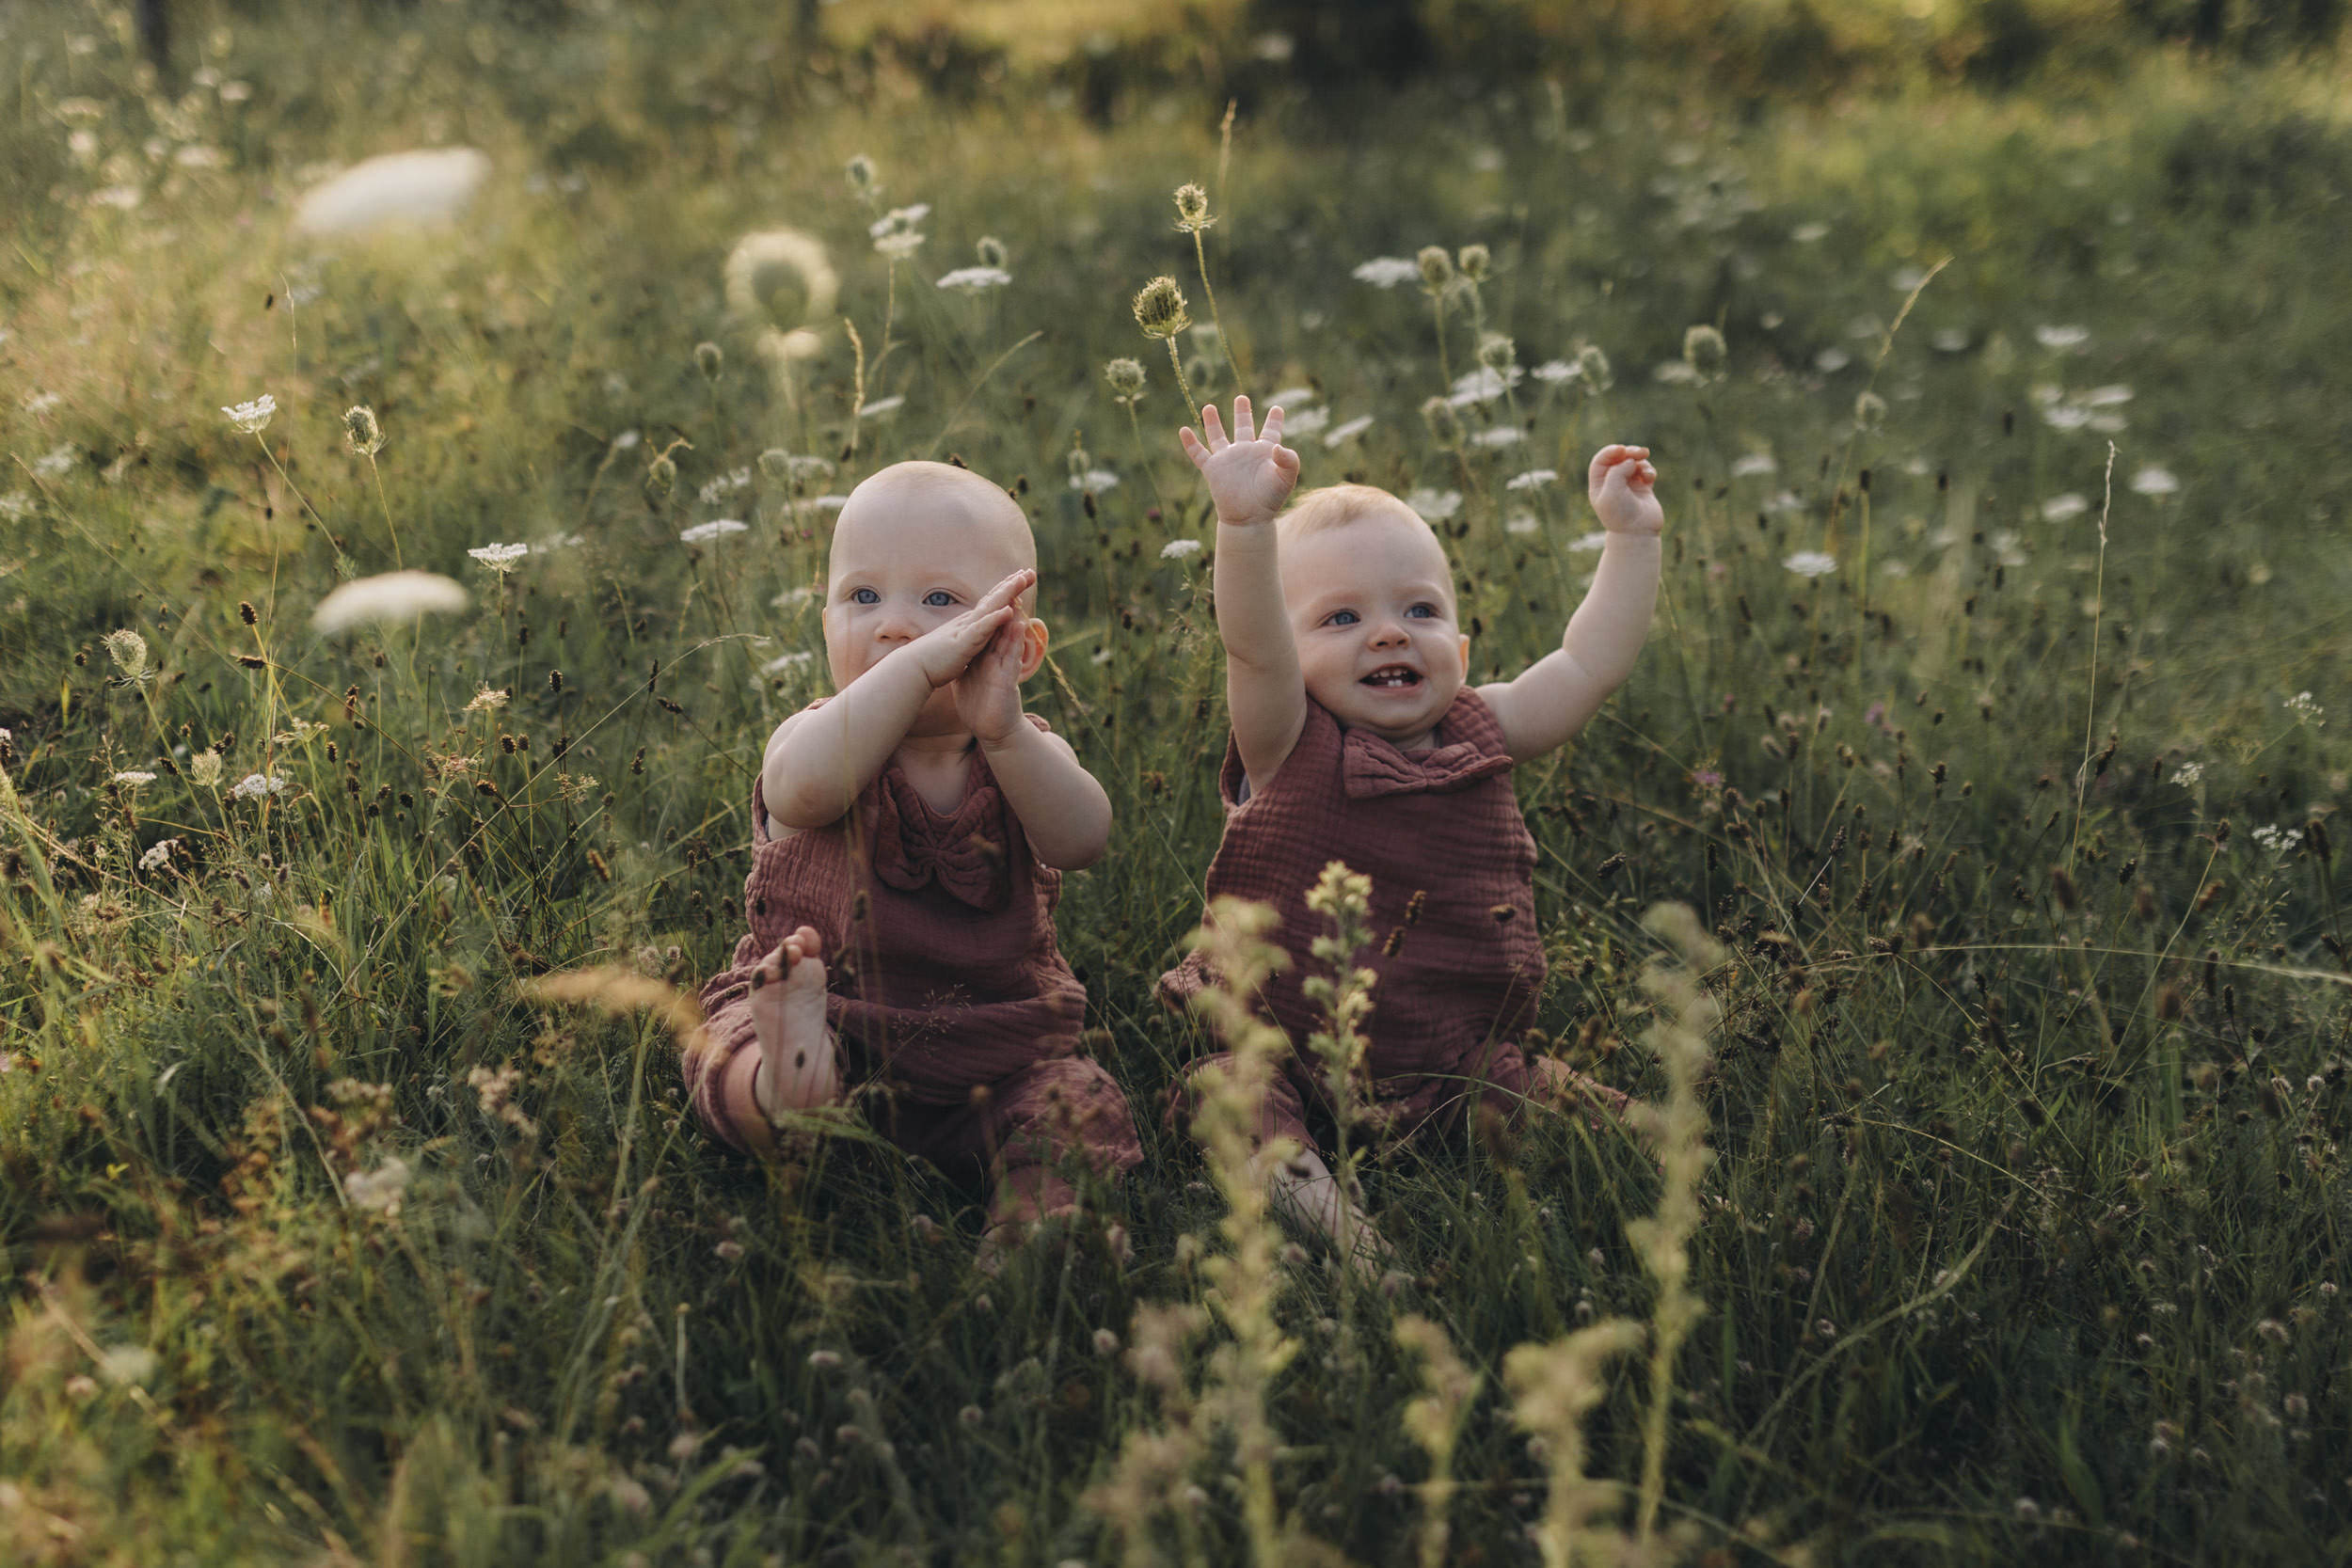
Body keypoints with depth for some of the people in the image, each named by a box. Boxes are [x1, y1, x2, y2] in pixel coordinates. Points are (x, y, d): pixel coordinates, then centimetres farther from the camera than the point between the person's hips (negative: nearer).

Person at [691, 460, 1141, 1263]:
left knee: (1079, 1107, -22)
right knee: (726, 1057, -29)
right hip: (831, 1021, -2)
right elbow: (804, 788, -32)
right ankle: (788, 1086, -59)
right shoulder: (821, 739, -4)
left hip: (992, 1057, 3)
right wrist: (920, 664, -38)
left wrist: (1003, 730, -37)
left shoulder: (1026, 755, 3)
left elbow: (1080, 839, -21)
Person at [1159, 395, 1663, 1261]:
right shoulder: (1292, 748, -9)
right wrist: (1246, 525, -43)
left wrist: (1630, 537, 8)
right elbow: (1250, 645, -27)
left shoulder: (1479, 734, 5)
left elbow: (1591, 664, 12)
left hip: (1462, 1069, 4)